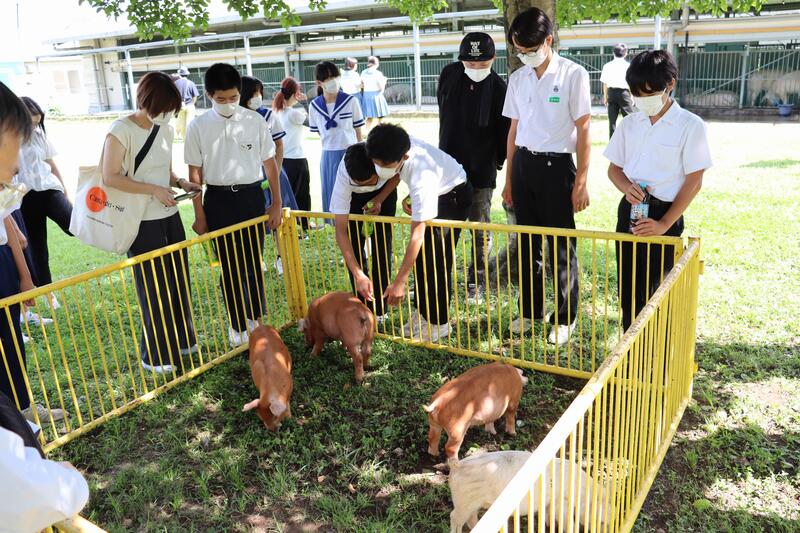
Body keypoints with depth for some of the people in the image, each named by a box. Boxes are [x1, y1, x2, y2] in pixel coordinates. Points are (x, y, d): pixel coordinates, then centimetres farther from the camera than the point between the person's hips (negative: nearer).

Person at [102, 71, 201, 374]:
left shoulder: (166, 129, 7)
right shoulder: (122, 130, -13)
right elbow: (110, 177, -17)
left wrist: (180, 183, -1)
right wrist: (154, 190, -20)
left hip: (170, 217, 6)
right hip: (142, 223, -6)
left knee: (178, 281, 14)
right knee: (154, 288, 3)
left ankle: (182, 340, 33)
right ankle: (155, 356, 20)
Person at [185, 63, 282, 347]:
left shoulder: (255, 121, -2)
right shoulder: (198, 127, -3)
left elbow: (270, 163, 3)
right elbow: (195, 173, 1)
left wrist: (277, 203, 0)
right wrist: (199, 215, 0)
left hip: (251, 196, 1)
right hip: (218, 199, 0)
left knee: (253, 260, 8)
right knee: (229, 265, 7)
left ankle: (255, 316, 30)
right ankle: (238, 323, 23)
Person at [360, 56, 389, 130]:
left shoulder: (363, 73, 3)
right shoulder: (378, 73, -12)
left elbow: (361, 85, 8)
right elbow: (382, 87, -12)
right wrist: (384, 80, 6)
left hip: (366, 95, 6)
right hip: (376, 95, -5)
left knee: (369, 117, 13)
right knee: (380, 116, 6)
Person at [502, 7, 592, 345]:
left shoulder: (573, 74, -7)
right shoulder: (518, 78, 8)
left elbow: (583, 130, -6)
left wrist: (581, 181, -10)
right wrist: (509, 178, 14)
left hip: (557, 165, -5)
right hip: (523, 165, 5)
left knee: (561, 246, 4)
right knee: (527, 242, 12)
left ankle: (564, 318, 18)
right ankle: (529, 309, 27)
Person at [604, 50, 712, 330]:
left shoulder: (690, 125, -8)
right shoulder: (629, 123, 6)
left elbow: (694, 181, -9)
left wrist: (664, 224, -16)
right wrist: (627, 187, -11)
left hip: (664, 214, -4)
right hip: (629, 211, 5)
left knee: (654, 293, -1)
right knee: (627, 289, 9)